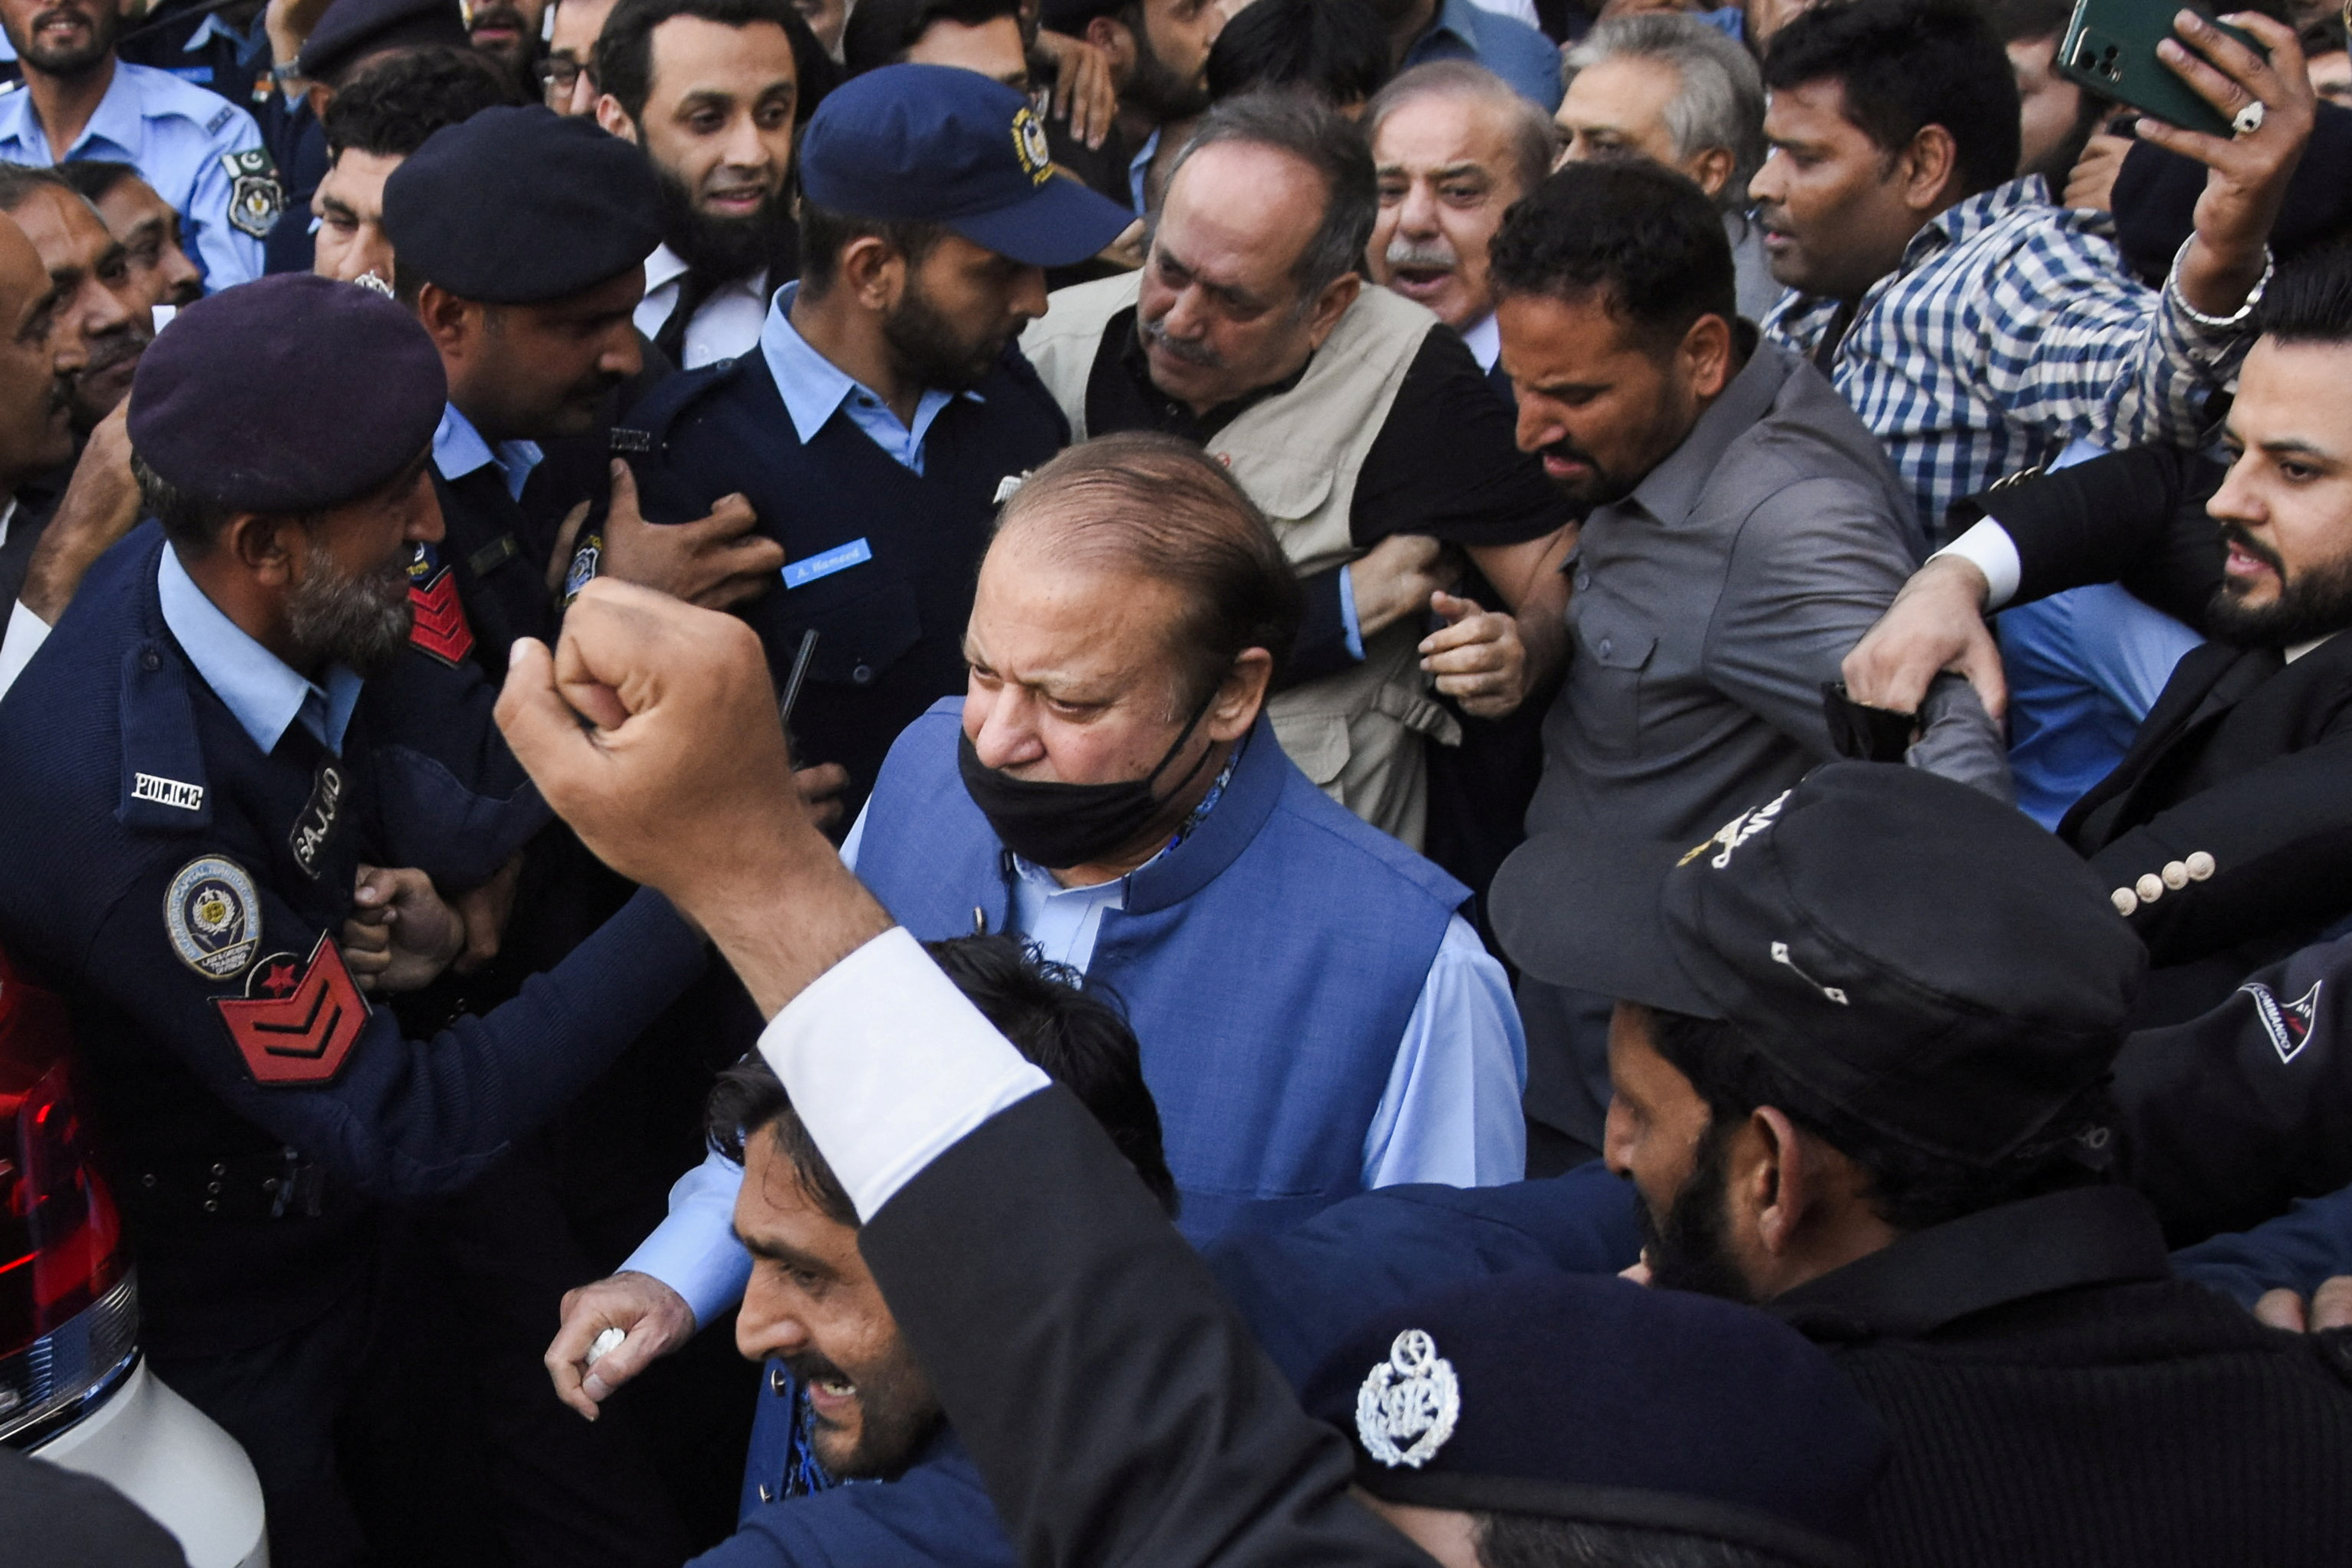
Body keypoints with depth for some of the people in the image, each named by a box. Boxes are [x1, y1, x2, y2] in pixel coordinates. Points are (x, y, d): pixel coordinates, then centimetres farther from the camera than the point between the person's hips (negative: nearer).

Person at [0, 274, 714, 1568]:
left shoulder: (186, 577, -14)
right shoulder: (126, 809, -36)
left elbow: (451, 799, -13)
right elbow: (408, 1126, -32)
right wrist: (693, 895, -34)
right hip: (223, 1345, -7)